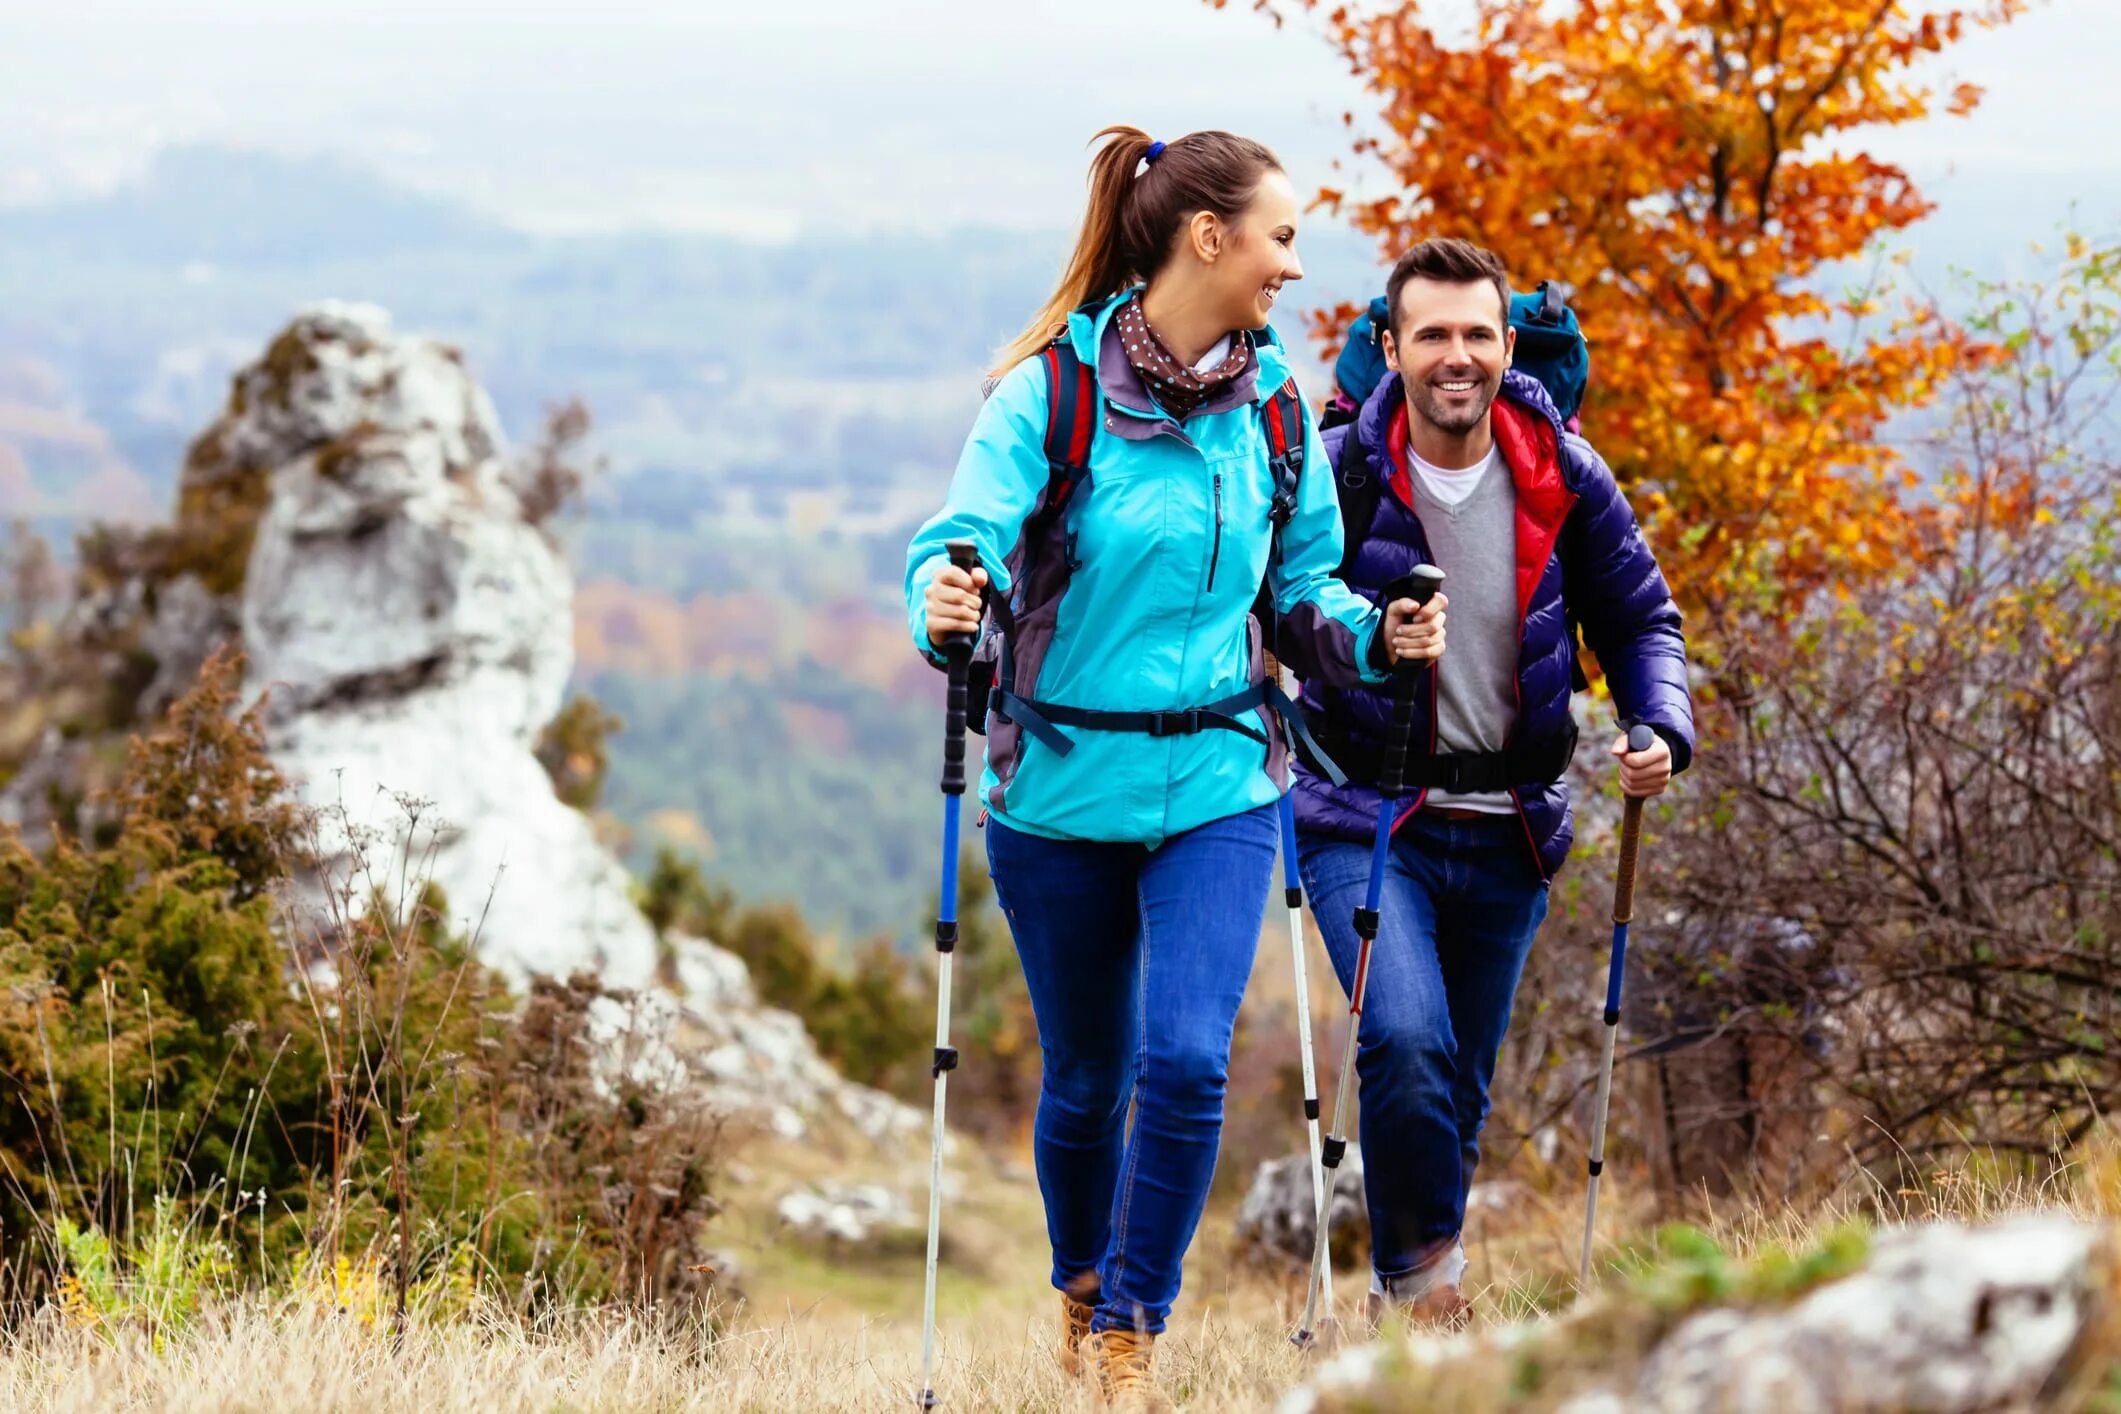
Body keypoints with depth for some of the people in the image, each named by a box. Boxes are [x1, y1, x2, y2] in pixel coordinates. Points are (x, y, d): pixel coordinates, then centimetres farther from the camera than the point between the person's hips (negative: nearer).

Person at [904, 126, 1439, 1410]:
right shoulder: (1052, 390, -11)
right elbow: (965, 538, -19)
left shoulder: (1272, 404, 2)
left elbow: (1302, 584, 12)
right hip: (1063, 787, -2)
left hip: (1217, 785, 2)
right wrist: (947, 602, -41)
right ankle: (1082, 1287, 40)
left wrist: (1375, 636, -7)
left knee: (1188, 1062, -15)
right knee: (1088, 1080, 12)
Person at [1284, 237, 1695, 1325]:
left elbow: (1638, 617, 11)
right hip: (1367, 817, -3)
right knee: (1407, 1045, -23)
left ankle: (1406, 1291, 30)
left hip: (1509, 832, 3)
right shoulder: (1334, 476, -9)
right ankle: (1424, 1272, -4)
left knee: (1461, 1089, 11)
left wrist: (1660, 728, -7)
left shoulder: (1564, 479, 0)